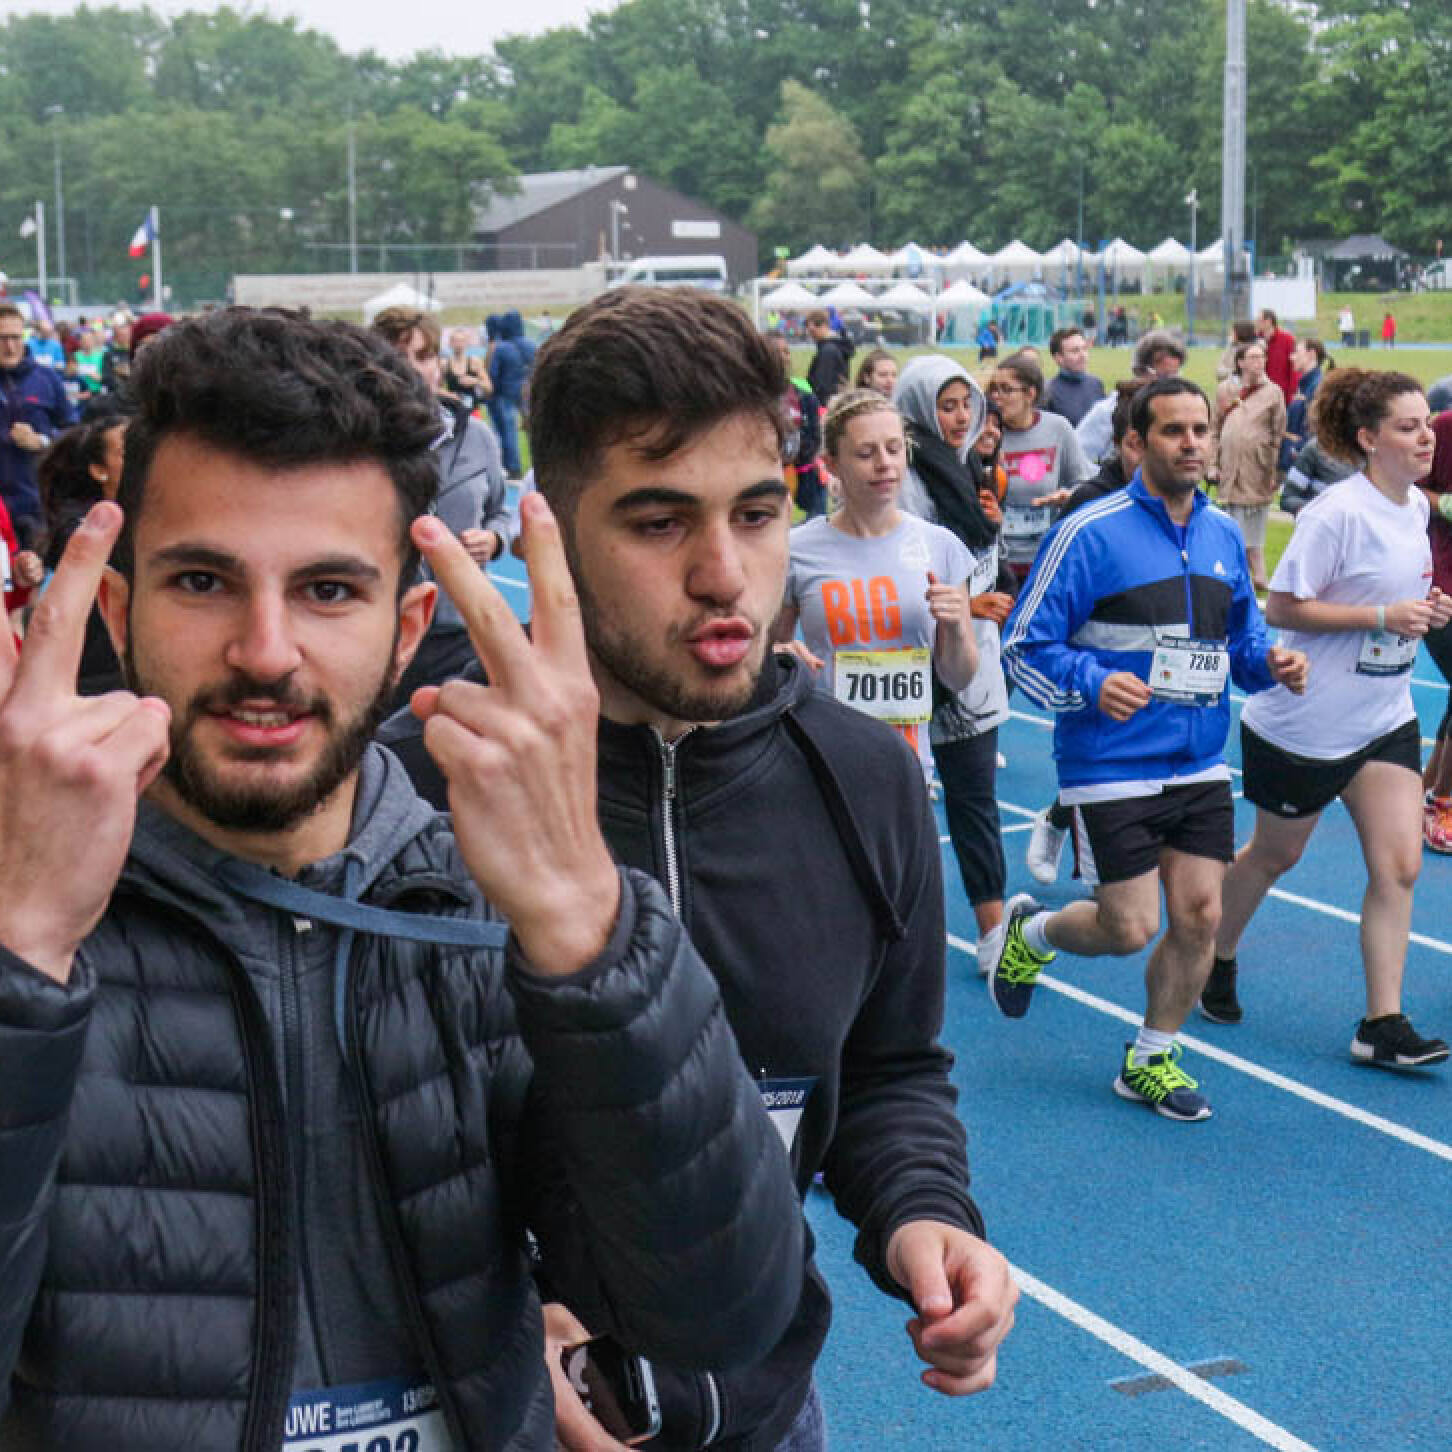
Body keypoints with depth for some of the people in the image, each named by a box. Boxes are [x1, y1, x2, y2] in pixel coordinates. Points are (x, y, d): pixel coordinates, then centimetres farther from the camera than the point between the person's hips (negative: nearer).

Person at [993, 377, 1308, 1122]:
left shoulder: (1223, 535, 8)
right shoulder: (1090, 533, -11)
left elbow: (1242, 637, 20)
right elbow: (1024, 647, -10)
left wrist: (1269, 662, -3)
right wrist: (1093, 683, -27)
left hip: (1201, 767, 6)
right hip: (1111, 772, -5)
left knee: (1199, 915, 2)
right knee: (1129, 929, -3)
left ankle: (1151, 1060, 23)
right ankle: (1031, 930, 30)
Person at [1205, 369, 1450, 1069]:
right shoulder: (1336, 512, -20)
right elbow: (1281, 609, -21)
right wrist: (1383, 616, -25)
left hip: (1385, 719, 7)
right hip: (1305, 721, -7)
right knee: (1274, 855, 13)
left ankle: (1382, 1025, 1)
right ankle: (1215, 961, 38)